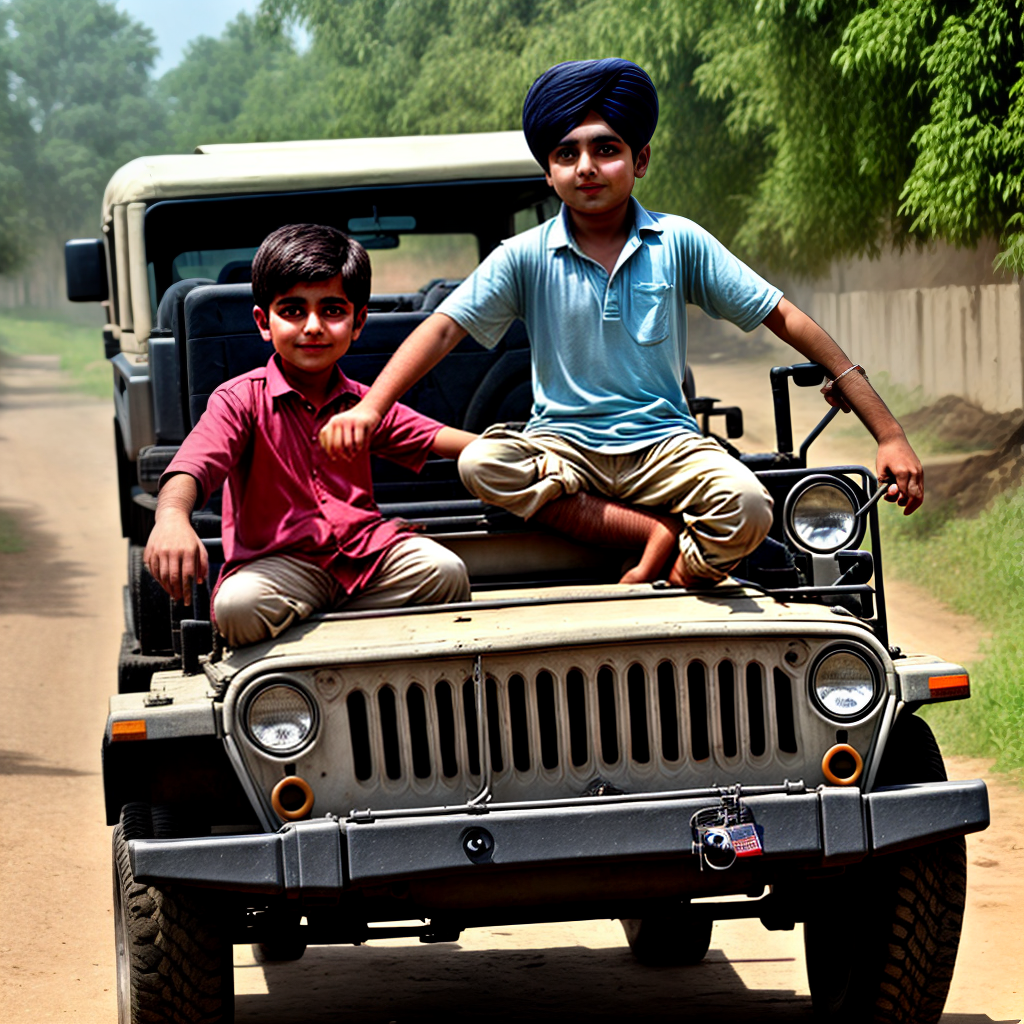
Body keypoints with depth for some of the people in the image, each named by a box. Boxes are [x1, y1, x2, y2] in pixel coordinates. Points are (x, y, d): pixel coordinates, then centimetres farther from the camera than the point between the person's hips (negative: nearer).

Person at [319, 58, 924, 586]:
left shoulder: (679, 244, 2)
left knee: (747, 510, -33)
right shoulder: (525, 259, 3)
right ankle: (663, 536, -21)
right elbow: (444, 328, -2)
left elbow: (784, 318, 1)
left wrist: (889, 434, -4)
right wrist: (370, 408, -21)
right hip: (563, 446, 2)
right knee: (480, 463, -31)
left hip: (664, 443, -2)